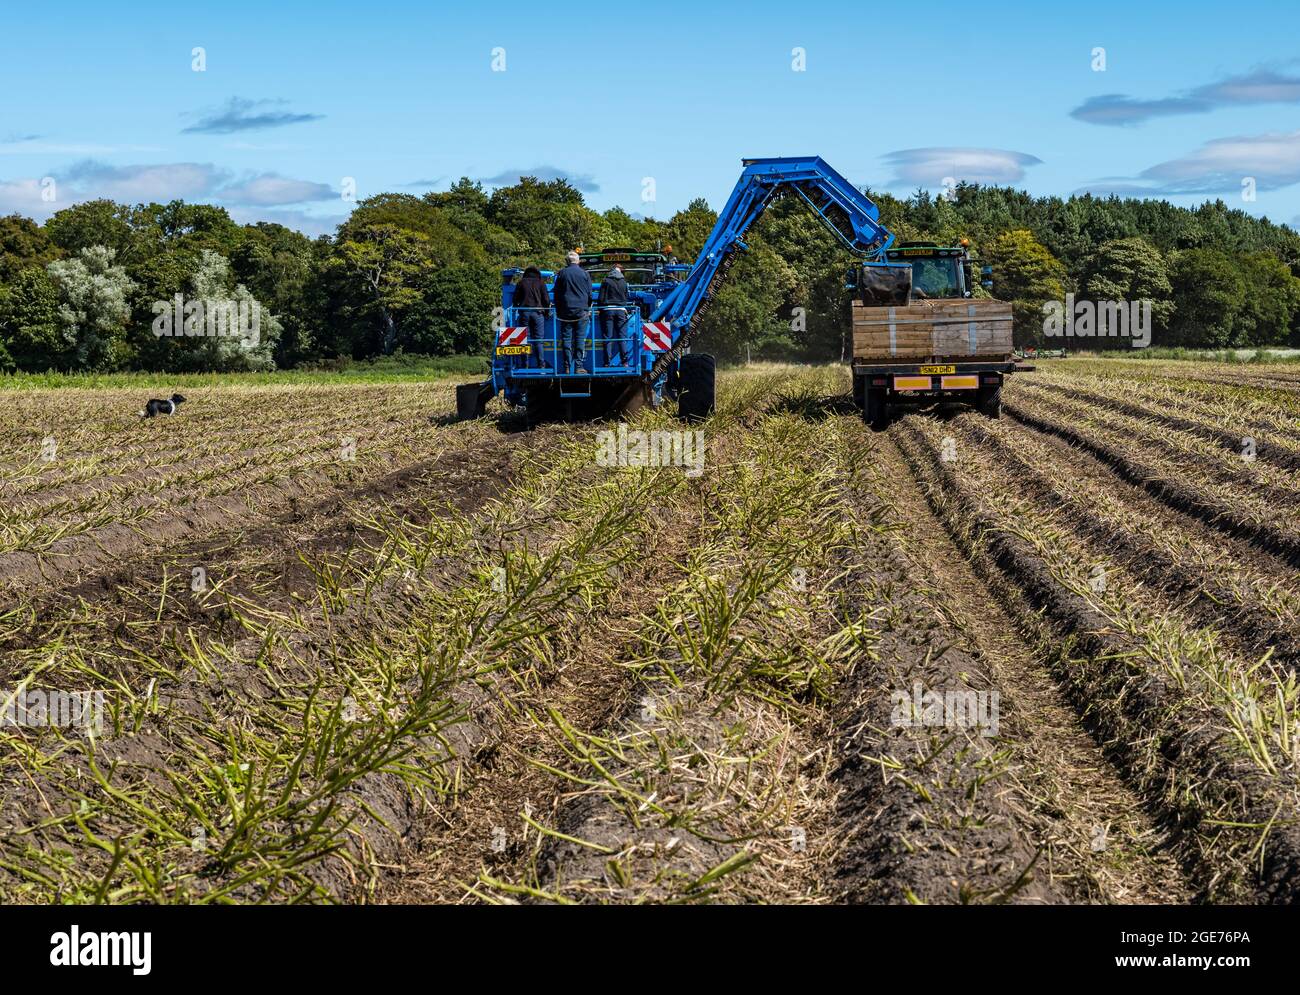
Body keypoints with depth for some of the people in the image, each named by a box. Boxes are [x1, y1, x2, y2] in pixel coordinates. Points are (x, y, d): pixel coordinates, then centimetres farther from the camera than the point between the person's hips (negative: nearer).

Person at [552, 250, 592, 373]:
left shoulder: (562, 274, 2)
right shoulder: (585, 274, 2)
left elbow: (556, 294, 6)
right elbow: (589, 293, 6)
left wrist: (558, 311, 13)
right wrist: (588, 308, 18)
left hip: (566, 311, 0)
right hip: (581, 311, 0)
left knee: (566, 339, 1)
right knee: (579, 338, 2)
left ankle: (567, 367, -2)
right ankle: (579, 365, -2)